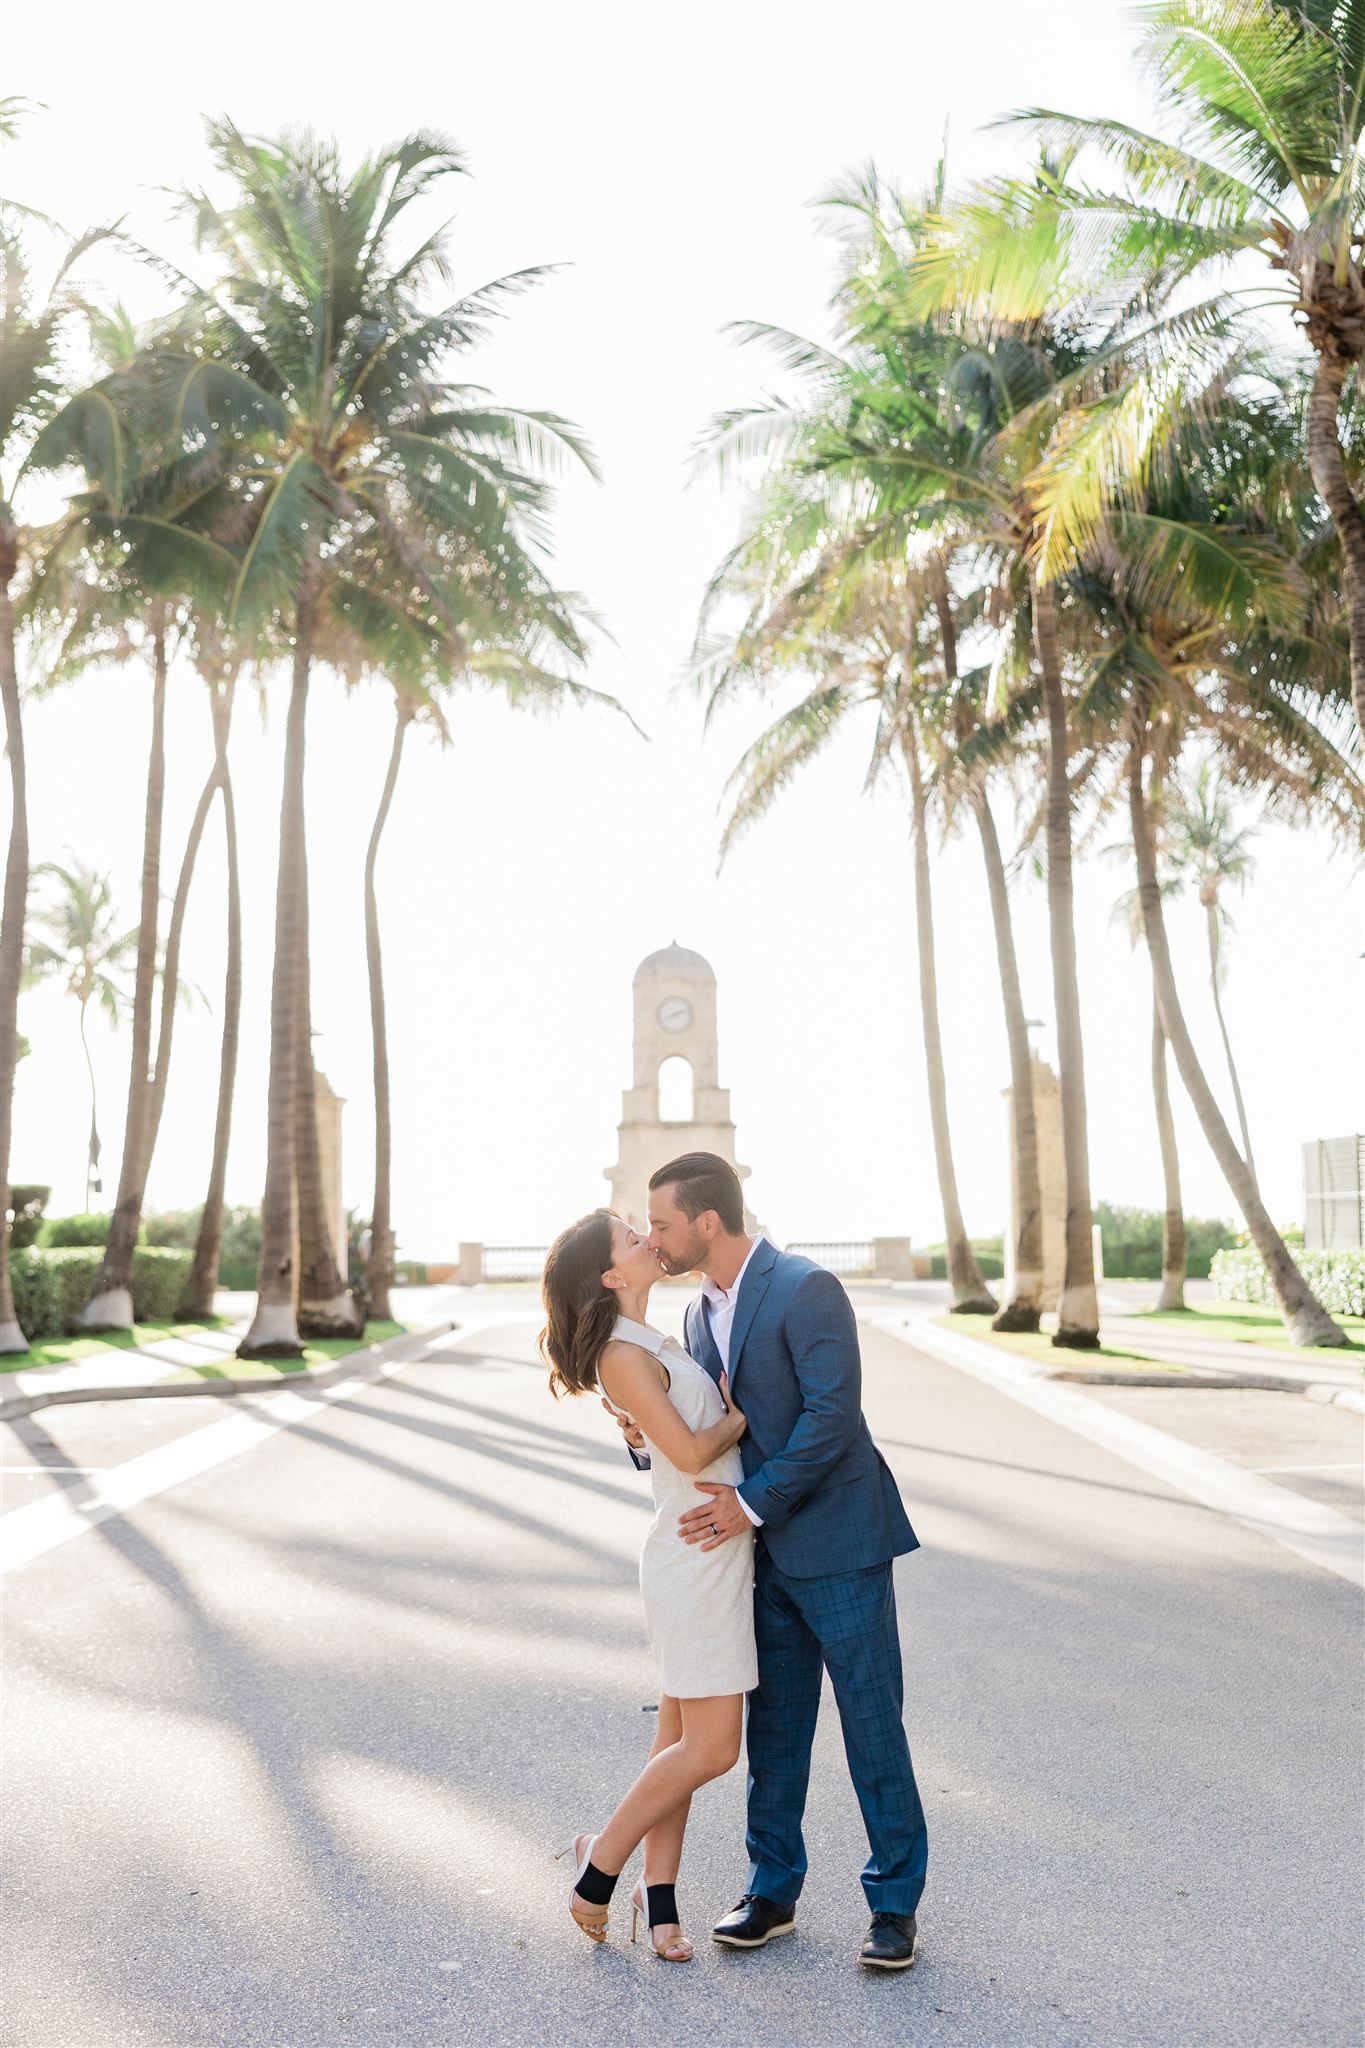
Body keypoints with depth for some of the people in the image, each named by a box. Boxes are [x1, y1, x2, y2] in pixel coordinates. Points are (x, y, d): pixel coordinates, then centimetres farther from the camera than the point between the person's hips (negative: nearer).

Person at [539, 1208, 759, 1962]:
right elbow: (691, 1453, -20)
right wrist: (739, 1418, -4)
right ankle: (599, 1867, 13)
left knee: (682, 1739, 12)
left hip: (716, 1556, 9)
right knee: (710, 1746, -3)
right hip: (695, 1563, -9)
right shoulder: (623, 1355, -17)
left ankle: (658, 1896, 21)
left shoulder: (652, 1344, 12)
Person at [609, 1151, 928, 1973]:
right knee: (773, 1724, 14)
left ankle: (896, 1903, 17)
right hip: (766, 1550, 8)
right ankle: (773, 1890, 28)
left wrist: (752, 1503, -22)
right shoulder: (701, 1313, 8)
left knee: (872, 1721, 3)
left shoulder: (807, 1289, -18)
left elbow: (832, 1416, -24)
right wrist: (647, 1437, -6)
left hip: (837, 1540, -7)